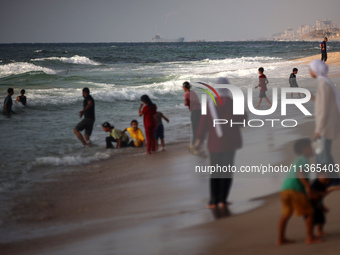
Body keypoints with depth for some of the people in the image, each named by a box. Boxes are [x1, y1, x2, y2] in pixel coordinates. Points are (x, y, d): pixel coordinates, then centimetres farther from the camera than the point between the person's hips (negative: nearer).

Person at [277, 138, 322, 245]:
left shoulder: (297, 160, 28)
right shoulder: (303, 160, -1)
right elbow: (300, 173, -17)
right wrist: (308, 187, -18)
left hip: (284, 189, 9)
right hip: (295, 189, -9)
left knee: (285, 214, 17)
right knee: (309, 212, -1)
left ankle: (281, 239, 23)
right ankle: (310, 237, -1)